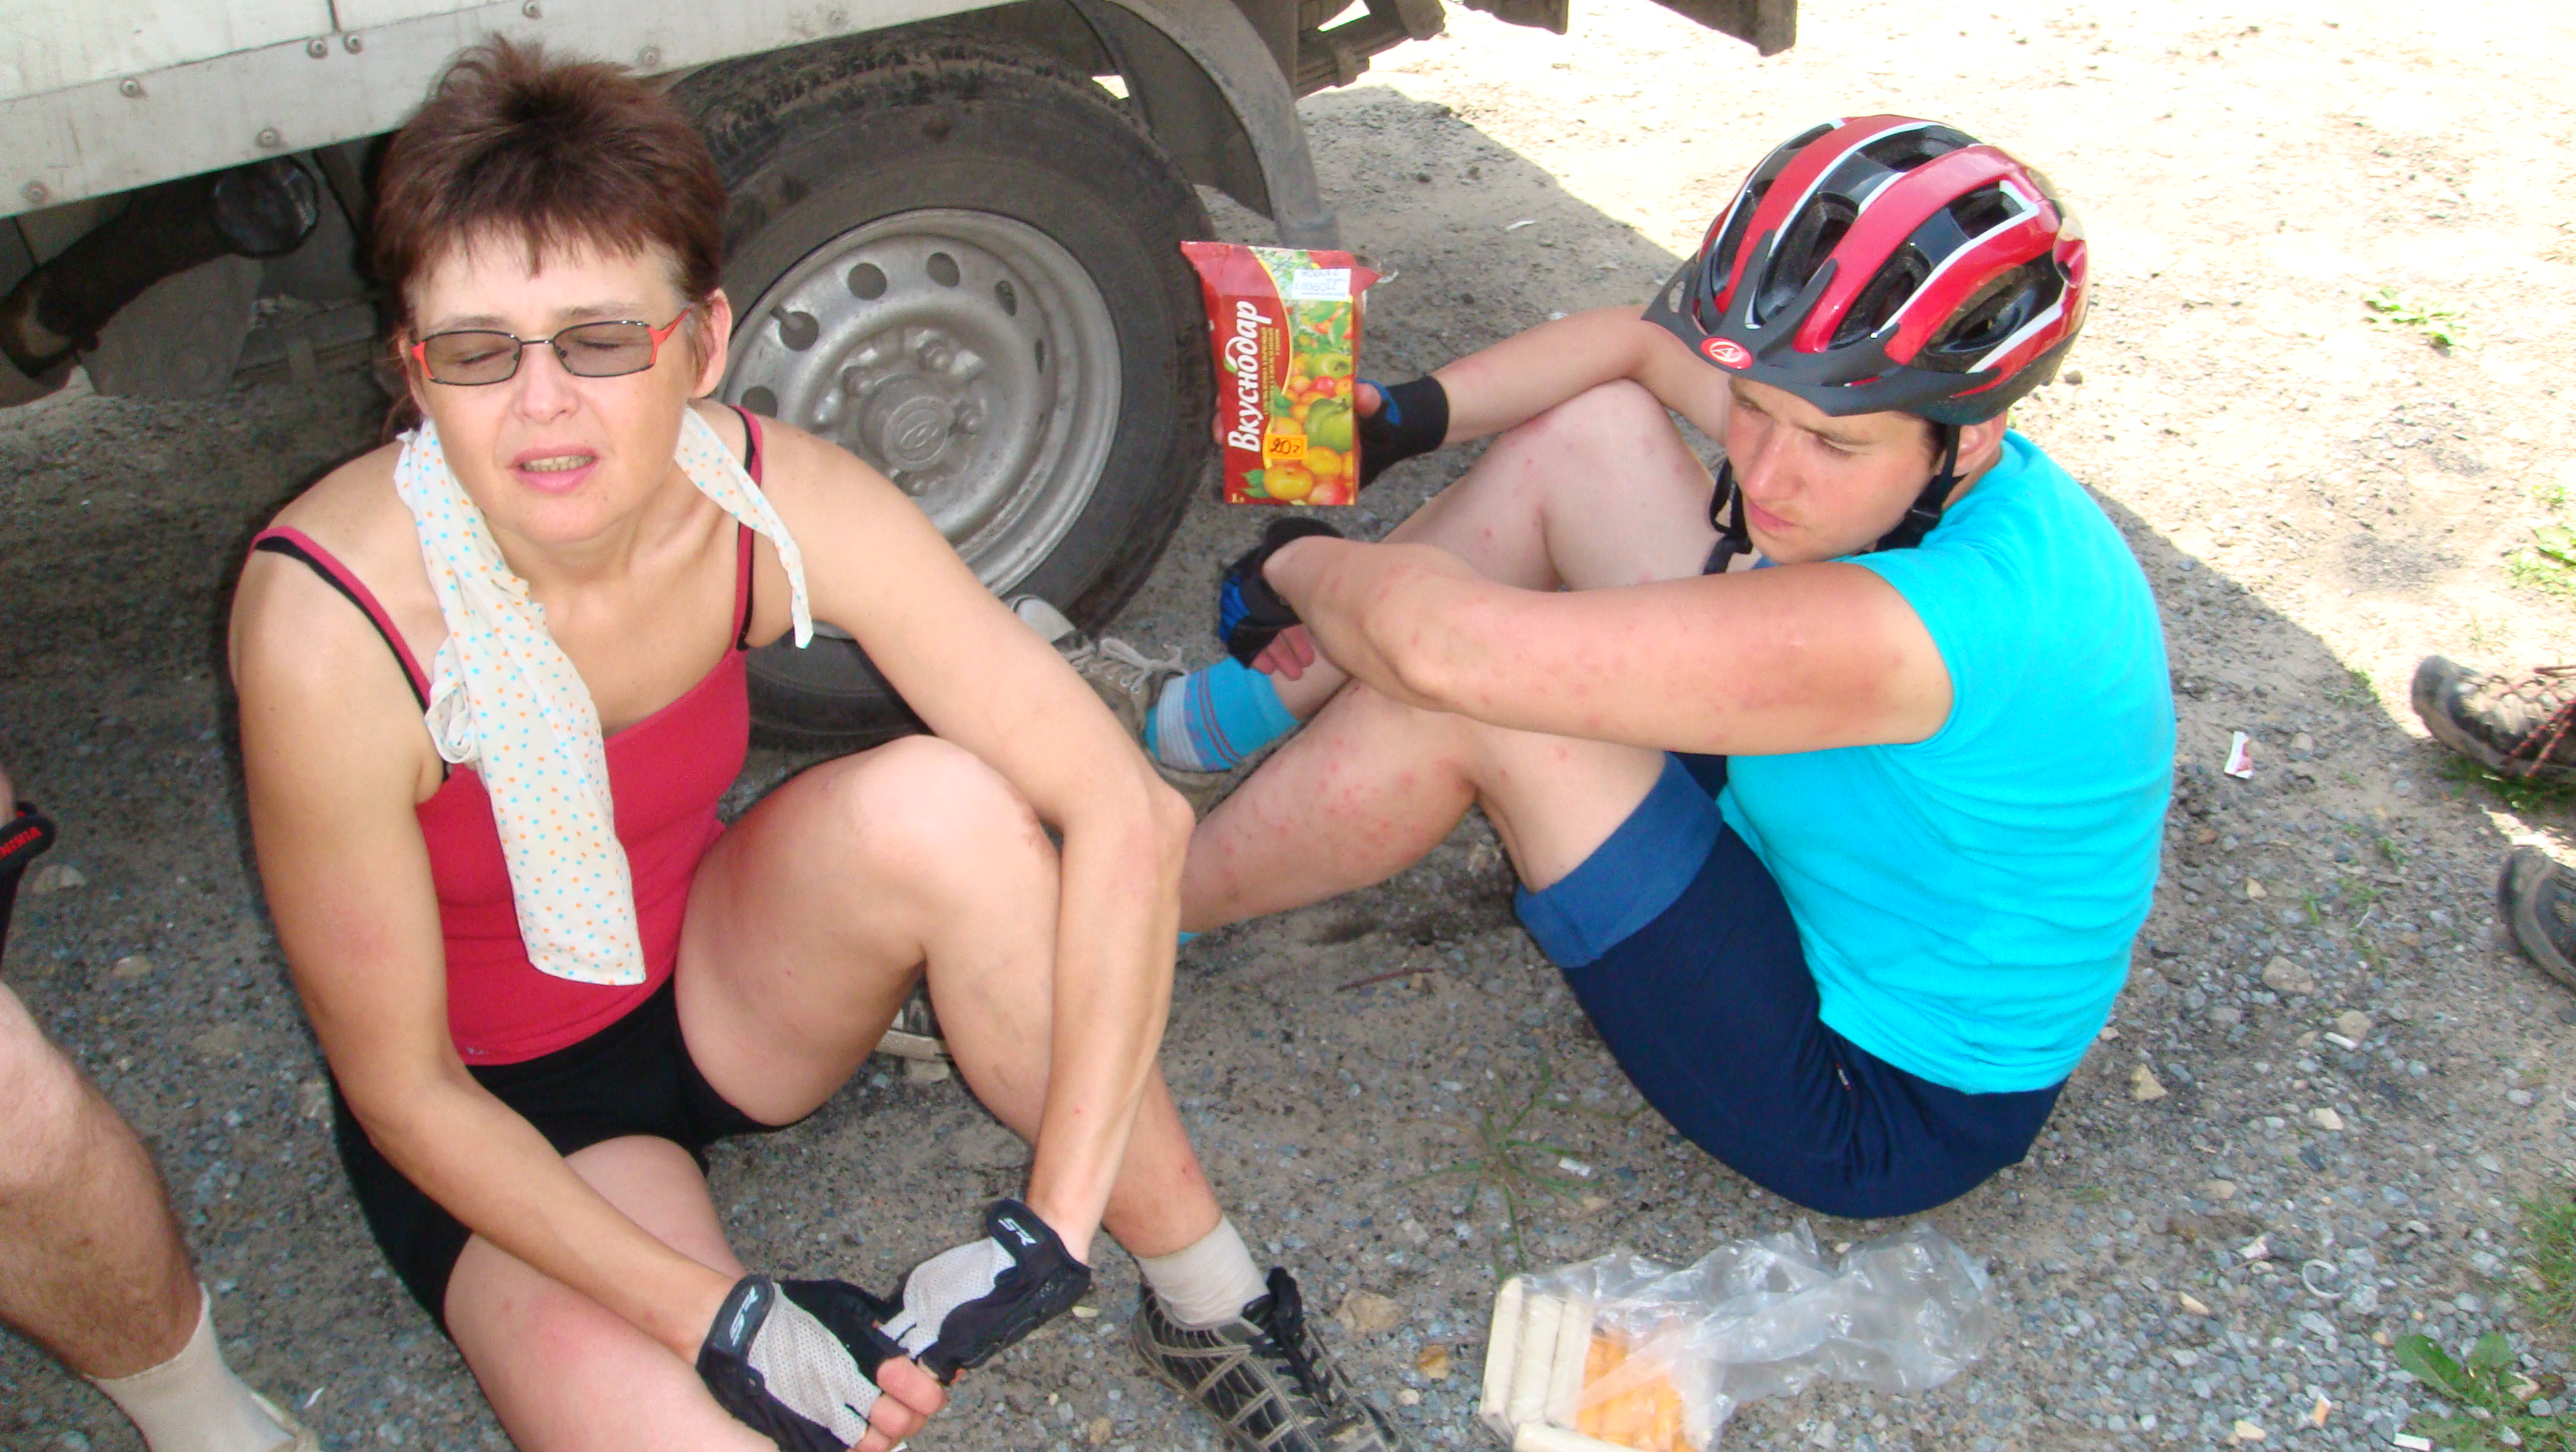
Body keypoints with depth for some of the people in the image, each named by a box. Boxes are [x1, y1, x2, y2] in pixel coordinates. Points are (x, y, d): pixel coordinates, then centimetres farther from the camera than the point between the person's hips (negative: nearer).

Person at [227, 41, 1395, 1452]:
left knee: (942, 804, -29)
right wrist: (715, 1316, -27)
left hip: (717, 986, 3)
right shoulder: (331, 632, -30)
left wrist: (1057, 1223, -30)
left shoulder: (775, 504, -22)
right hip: (494, 1123, -3)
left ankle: (1211, 1308, -12)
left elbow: (1126, 812, -25)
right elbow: (401, 1089, -20)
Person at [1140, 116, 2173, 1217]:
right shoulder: (1866, 426, -12)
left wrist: (1301, 563, -18)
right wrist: (1404, 417, -7)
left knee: (1468, 693, -25)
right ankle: (1231, 715, 14)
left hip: (1886, 1113, -8)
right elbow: (1647, 340, 8)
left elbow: (1445, 648, -40)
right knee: (1588, 431, 1)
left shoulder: (1920, 624, -38)